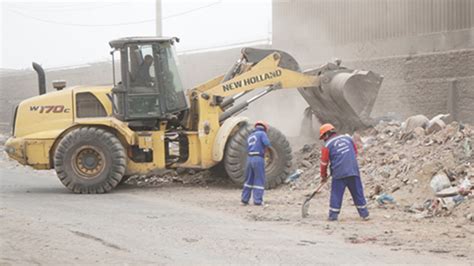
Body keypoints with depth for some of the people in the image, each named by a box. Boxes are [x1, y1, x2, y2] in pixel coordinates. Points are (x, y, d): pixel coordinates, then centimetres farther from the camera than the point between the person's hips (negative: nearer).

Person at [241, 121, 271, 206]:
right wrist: (265, 147, 8)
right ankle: (257, 200, -4)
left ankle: (245, 199, 19)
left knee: (249, 180, 16)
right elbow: (267, 144, -15)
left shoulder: (250, 136, 20)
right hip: (258, 159, -6)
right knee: (259, 181, -1)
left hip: (249, 158, 6)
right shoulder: (262, 133, -1)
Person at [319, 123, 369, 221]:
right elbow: (355, 152, 22)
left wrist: (323, 176, 18)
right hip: (354, 171, 3)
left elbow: (324, 162, 6)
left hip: (339, 173, -3)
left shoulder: (327, 145, 2)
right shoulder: (347, 138, 14)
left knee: (336, 194, 5)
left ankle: (333, 216, 4)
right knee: (358, 193, 10)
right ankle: (365, 214, 13)